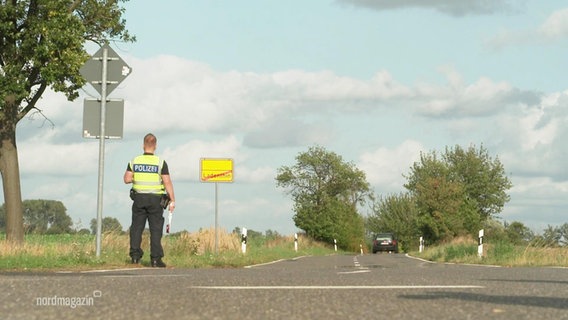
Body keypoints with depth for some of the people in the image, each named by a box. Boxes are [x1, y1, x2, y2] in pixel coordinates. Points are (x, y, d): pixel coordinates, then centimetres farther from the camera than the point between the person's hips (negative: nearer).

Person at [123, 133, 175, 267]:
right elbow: (167, 182, -10)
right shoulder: (160, 162, -7)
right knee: (156, 229, 1)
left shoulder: (135, 161, 0)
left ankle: (135, 255, 2)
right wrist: (172, 201, -6)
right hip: (155, 199, -2)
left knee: (137, 227, 9)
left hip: (139, 198, 2)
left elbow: (127, 179, 0)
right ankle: (155, 258, -3)